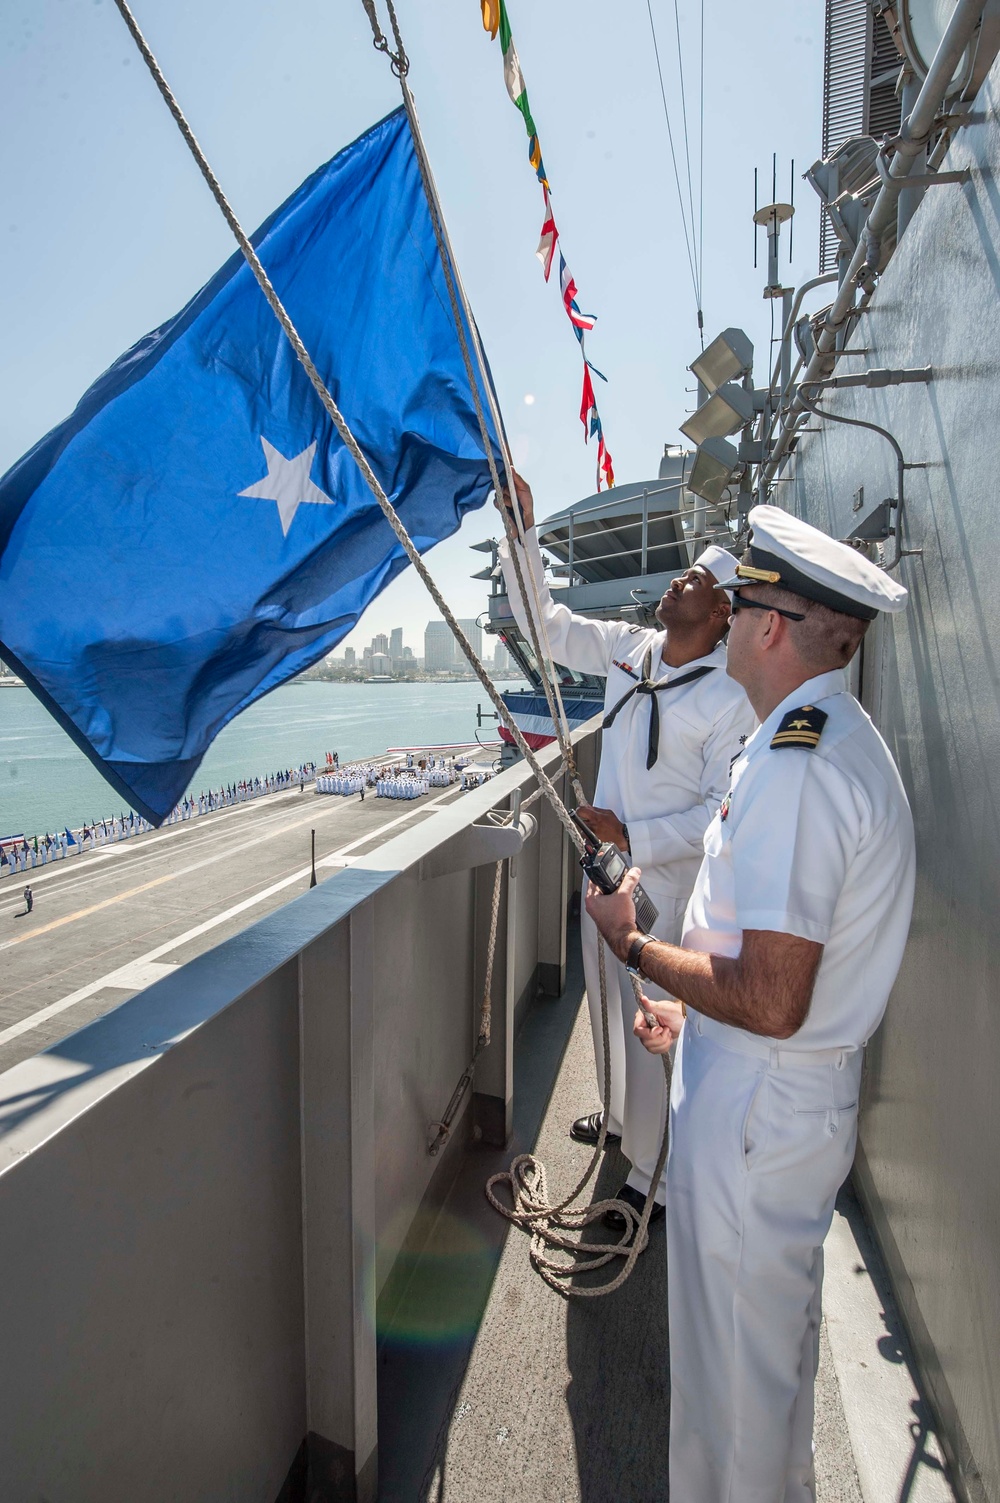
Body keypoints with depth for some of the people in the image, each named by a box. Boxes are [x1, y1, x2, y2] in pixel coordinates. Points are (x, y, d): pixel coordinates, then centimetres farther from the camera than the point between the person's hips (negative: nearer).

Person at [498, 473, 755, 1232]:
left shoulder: (732, 697, -18)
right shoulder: (629, 648, 1)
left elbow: (726, 809, -19)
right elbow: (546, 623, 5)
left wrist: (634, 835, -22)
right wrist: (522, 528, -2)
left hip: (666, 882, -7)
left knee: (651, 1026, 4)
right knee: (609, 1006, 24)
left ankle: (653, 1178, 28)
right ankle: (621, 1117, 50)